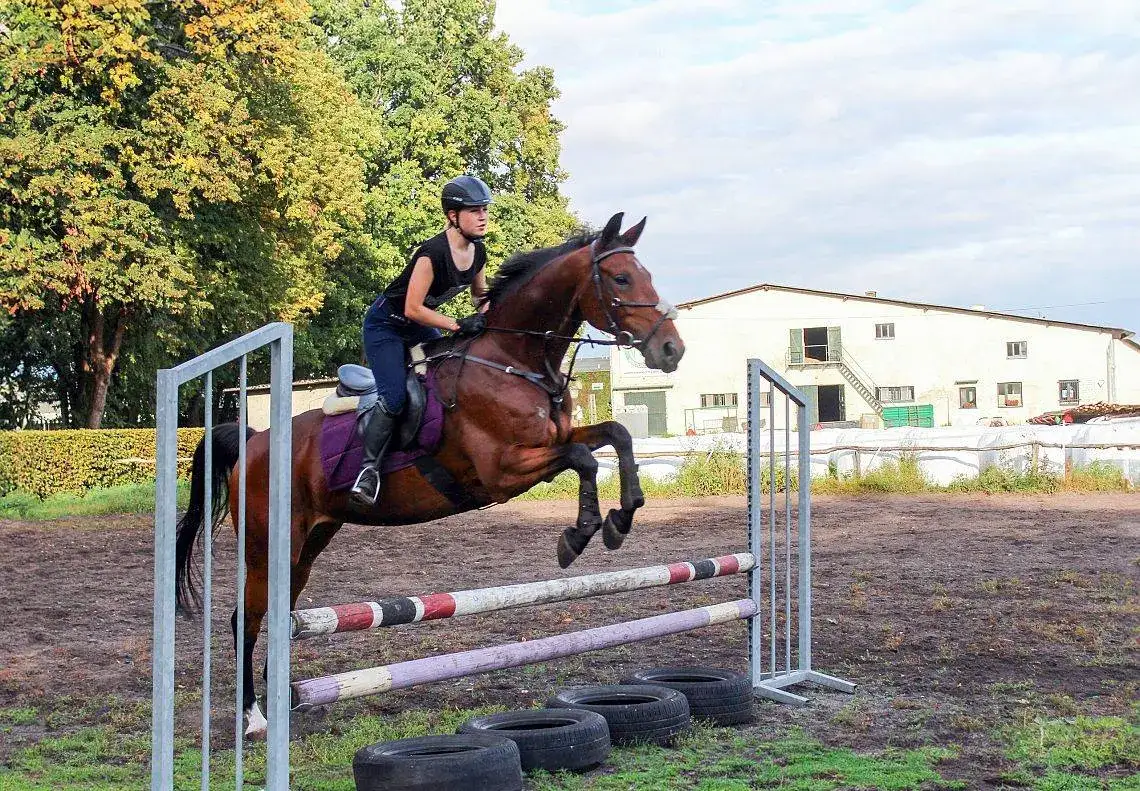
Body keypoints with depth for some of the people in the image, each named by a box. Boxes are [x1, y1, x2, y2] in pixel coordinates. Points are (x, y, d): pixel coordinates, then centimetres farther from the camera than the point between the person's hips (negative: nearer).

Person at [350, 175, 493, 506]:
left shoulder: (477, 252, -6)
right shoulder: (433, 252, -31)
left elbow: (480, 292, 14)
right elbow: (413, 309, -30)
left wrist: (485, 316, -7)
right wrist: (458, 325, -29)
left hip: (419, 327, 9)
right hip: (386, 325, -9)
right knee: (394, 396, -20)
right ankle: (369, 469, -11)